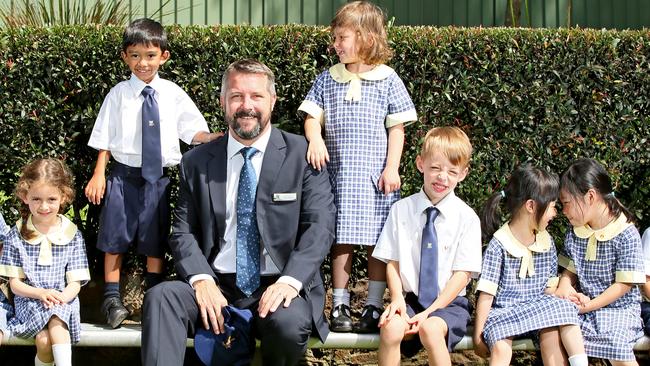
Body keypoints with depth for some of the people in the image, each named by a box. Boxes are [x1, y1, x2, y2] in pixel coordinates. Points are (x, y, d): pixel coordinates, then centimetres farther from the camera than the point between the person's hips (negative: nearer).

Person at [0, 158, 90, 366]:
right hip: (29, 301, 0)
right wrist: (41, 293, -19)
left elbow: (75, 283, 1)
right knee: (44, 339, -30)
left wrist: (60, 298, -22)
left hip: (62, 302, 0)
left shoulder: (73, 237, 3)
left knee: (55, 322, -34)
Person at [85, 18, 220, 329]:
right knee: (115, 239, 4)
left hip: (158, 177, 1)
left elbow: (193, 131, 0)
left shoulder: (173, 94, -1)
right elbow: (105, 139, 1)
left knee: (155, 242, 12)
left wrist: (217, 139, -18)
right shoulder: (119, 94, -3)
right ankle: (112, 299, 15)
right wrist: (99, 174, -3)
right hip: (124, 176, -1)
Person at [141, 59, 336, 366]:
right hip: (217, 287, 1)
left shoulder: (303, 155, 3)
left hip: (278, 288, -1)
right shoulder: (197, 162, 10)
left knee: (289, 323, -33)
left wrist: (290, 281, -21)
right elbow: (183, 232, 7)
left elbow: (320, 225, -4)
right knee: (161, 297, -28)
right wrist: (201, 279, -14)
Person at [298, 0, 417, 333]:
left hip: (375, 175, -2)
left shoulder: (387, 80, 0)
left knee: (377, 243, 2)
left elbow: (396, 128, 1)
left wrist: (392, 168, -5)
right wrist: (315, 138, -18)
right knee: (341, 241, 5)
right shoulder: (327, 80, 8)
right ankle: (340, 307, 10)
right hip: (339, 175, 2)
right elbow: (312, 116, 3)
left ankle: (374, 307, 9)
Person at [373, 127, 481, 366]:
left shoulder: (466, 217, -2)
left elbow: (462, 273, -4)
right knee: (391, 327, -29)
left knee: (430, 329, -33)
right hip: (410, 299, 2)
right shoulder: (401, 209, 3)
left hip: (449, 303, -2)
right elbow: (392, 261, 3)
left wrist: (431, 311, -14)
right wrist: (397, 298, -15)